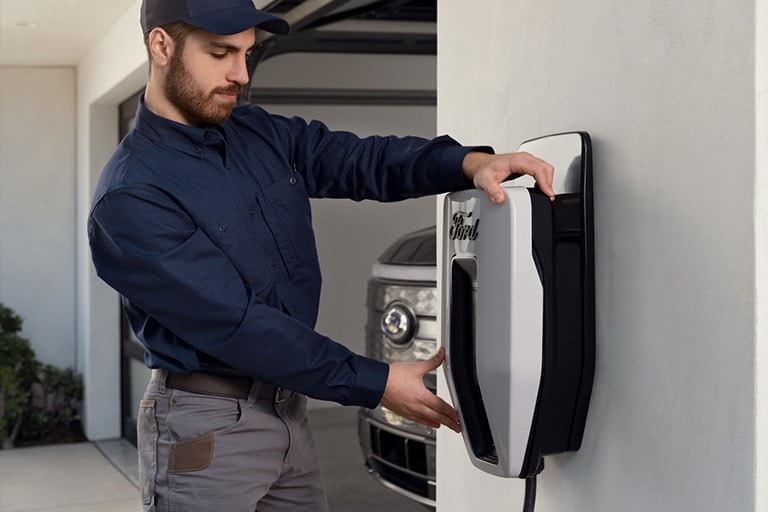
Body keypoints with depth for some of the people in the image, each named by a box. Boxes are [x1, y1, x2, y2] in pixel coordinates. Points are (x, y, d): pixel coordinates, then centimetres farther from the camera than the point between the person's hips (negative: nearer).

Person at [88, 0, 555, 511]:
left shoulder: (260, 134, 5)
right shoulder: (129, 199, -17)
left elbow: (360, 160, 3)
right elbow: (234, 324, -21)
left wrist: (470, 162, -17)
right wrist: (376, 383, -20)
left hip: (287, 407, 7)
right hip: (205, 429, -7)